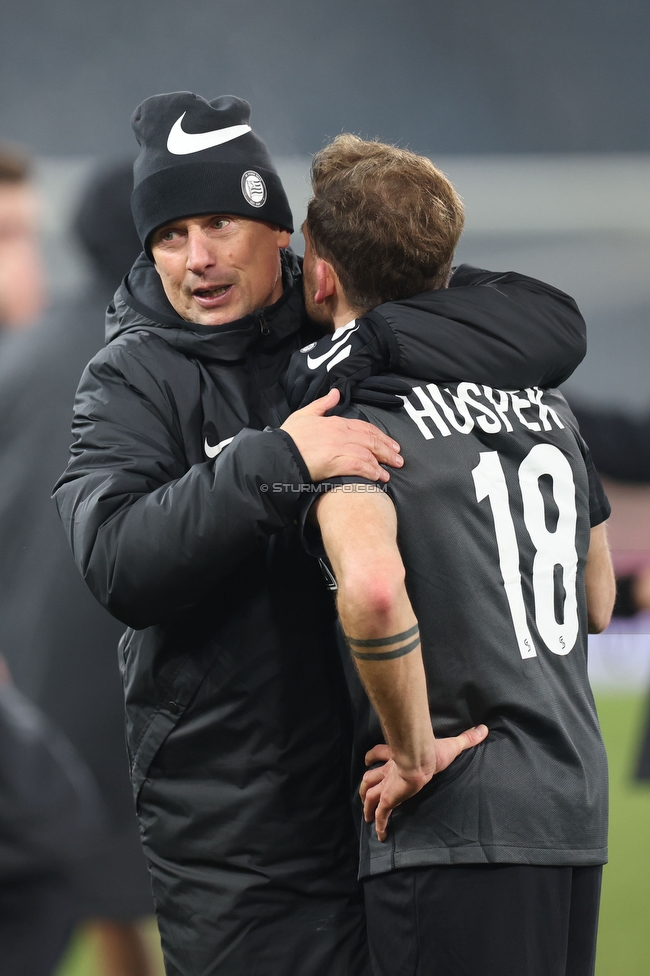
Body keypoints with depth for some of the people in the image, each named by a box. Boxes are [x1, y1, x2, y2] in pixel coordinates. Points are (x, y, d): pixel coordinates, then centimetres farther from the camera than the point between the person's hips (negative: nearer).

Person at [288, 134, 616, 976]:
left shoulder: (349, 403, -11)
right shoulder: (537, 388, 13)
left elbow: (371, 588, -29)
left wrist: (415, 752, -17)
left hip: (458, 825, -7)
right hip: (576, 806, 8)